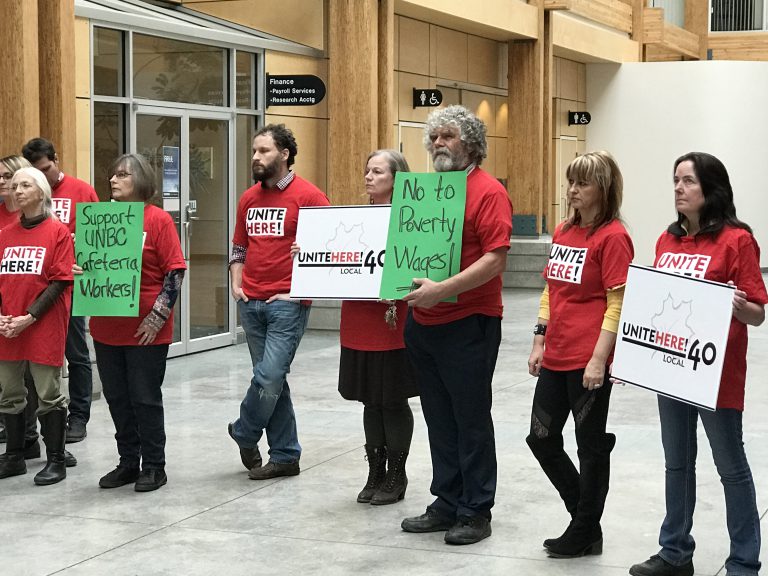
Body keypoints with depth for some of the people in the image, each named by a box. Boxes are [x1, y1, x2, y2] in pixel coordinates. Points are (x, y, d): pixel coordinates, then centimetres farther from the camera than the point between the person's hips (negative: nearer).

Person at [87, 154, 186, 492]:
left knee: (145, 399, 3)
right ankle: (128, 463, 24)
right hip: (107, 327, 5)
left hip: (146, 330, -5)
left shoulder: (158, 219, -7)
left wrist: (157, 317, -15)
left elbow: (175, 271, -10)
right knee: (117, 398, 12)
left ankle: (154, 466, 15)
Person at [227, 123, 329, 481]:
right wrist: (236, 283, 7)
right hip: (251, 303, 6)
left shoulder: (308, 196, -7)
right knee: (272, 380, 10)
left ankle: (244, 434, 14)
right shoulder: (249, 199, 13)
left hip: (287, 303, -6)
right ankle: (285, 456, 18)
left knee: (270, 376, -12)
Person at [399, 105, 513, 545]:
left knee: (471, 420, 2)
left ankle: (476, 512, 11)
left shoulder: (488, 191, -10)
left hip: (468, 325, -7)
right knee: (440, 419, 14)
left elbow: (496, 260, -19)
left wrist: (442, 290, -25)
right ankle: (448, 504, 24)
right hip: (424, 323, 7)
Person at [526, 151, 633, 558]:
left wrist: (598, 360, -17)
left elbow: (617, 304, -14)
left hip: (589, 361, -8)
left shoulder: (612, 236, -11)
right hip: (555, 357, 8)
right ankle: (585, 515, 28)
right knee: (542, 439, 12)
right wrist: (539, 343, 13)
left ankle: (585, 533, 18)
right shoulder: (563, 233, 12)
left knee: (591, 446, 5)